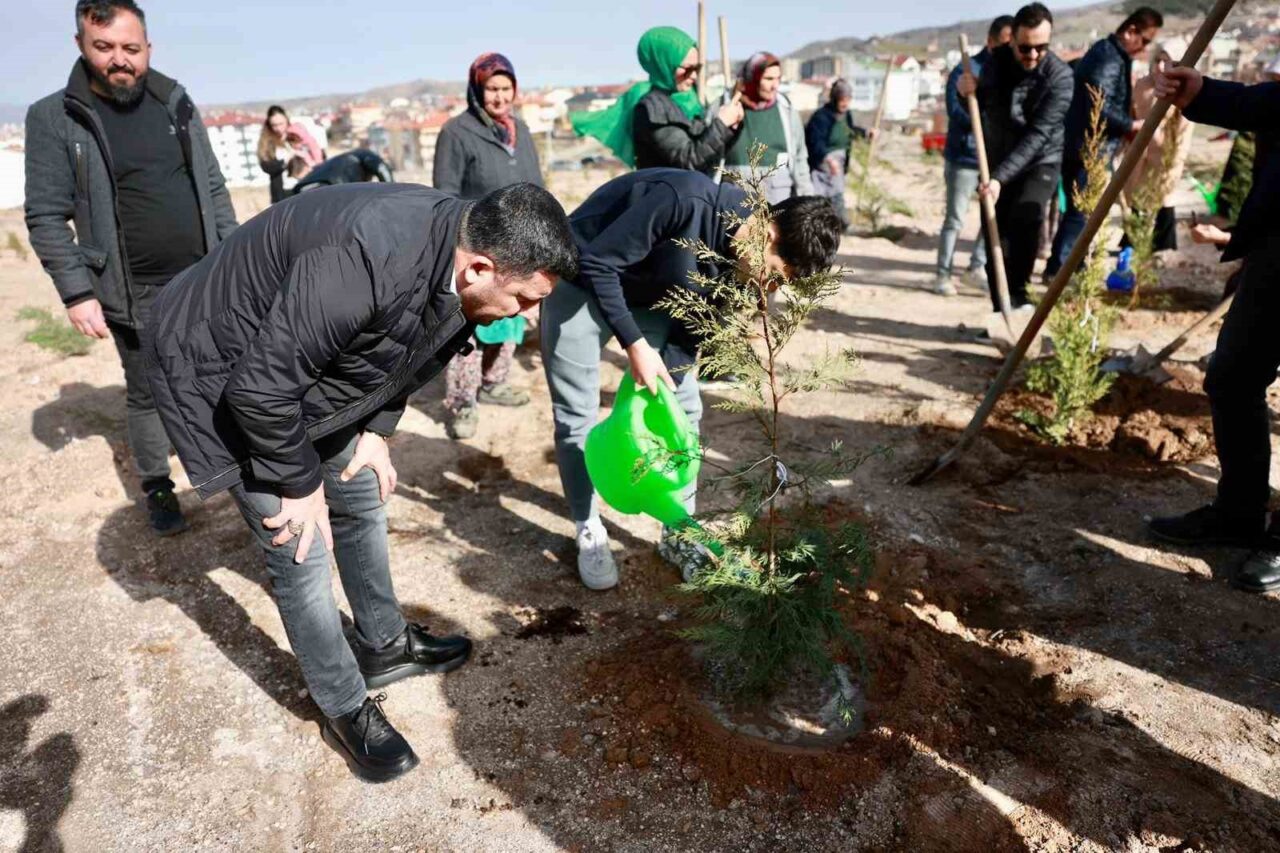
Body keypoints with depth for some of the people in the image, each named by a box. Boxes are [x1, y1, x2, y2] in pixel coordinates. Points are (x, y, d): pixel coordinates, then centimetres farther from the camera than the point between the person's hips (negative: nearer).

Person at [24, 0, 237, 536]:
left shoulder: (176, 103, 6)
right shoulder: (54, 118, -5)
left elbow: (213, 189, 10)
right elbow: (46, 218, -7)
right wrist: (77, 293, -13)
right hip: (134, 295, -3)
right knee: (147, 394, 8)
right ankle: (157, 488, 26)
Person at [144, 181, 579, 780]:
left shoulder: (456, 249, -14)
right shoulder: (365, 265, -41)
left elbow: (404, 347, 6)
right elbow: (259, 385, -32)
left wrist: (377, 430, -1)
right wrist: (300, 483, -18)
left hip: (312, 368, 8)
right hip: (225, 375, -8)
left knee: (362, 504, 15)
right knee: (301, 553, -3)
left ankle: (384, 647, 36)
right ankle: (346, 710, 17)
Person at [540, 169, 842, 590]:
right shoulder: (684, 200, -36)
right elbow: (598, 264, -29)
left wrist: (663, 384, -11)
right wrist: (635, 344, -31)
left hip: (652, 297, 6)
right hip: (582, 283, -6)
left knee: (683, 408, 2)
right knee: (576, 416, -3)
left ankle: (677, 532, 15)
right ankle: (589, 534, 14)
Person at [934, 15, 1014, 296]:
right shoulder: (966, 70, -8)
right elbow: (954, 109, -20)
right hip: (964, 158, -6)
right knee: (955, 219, -2)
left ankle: (977, 266, 21)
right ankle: (943, 275, 6)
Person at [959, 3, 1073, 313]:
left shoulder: (1060, 76, -19)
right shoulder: (996, 60, -5)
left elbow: (1037, 136, -27)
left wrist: (1001, 177, -37)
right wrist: (967, 91, -13)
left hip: (1040, 162, -3)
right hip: (996, 161, 4)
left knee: (1027, 214, -30)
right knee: (995, 238, 0)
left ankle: (1016, 293, -18)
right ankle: (1001, 309, 9)